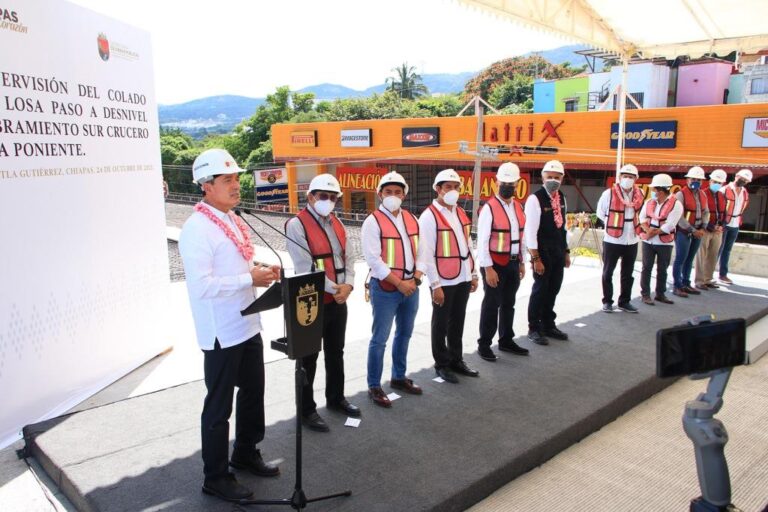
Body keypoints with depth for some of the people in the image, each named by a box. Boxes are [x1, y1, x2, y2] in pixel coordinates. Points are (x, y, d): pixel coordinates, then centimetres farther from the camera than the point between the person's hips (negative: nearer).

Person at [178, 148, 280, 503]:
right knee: (219, 405, 6)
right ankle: (215, 477, 24)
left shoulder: (233, 221, 9)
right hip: (221, 332, -9)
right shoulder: (197, 229, -19)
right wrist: (250, 279, -22)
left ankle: (245, 453, 42)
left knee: (252, 391, 21)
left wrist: (261, 271, 1)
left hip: (247, 325, 9)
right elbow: (201, 285, -26)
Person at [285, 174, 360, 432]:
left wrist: (347, 285, -8)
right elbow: (305, 267, -20)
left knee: (336, 353, 20)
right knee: (309, 358, 5)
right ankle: (307, 410, 19)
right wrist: (333, 288, -18)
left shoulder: (337, 224, 11)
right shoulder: (296, 225, -13)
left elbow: (347, 257, 9)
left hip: (338, 302, 7)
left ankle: (336, 398, 38)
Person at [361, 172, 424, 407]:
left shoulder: (412, 219, 8)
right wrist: (399, 283, -18)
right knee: (380, 339, 0)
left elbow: (420, 252, 8)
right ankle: (374, 386, 14)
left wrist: (415, 279, -7)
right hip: (385, 289, -6)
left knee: (404, 334, 18)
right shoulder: (373, 222, -11)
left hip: (411, 287, 6)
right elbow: (373, 259, -17)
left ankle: (399, 377, 35)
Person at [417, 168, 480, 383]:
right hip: (444, 280, -7)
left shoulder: (460, 213, 10)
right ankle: (442, 365, 22)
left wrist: (473, 273, 13)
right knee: (441, 323, 7)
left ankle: (456, 360, 32)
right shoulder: (429, 216, -13)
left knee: (458, 321, 17)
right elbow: (425, 253, -16)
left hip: (463, 278, 7)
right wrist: (435, 284, -17)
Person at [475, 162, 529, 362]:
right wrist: (488, 268, -18)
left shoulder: (518, 207, 9)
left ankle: (506, 341, 29)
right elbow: (482, 241, -15)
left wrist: (521, 262, 13)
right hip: (495, 264, -6)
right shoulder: (489, 208, -13)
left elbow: (521, 236, 15)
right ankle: (484, 344, 13)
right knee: (492, 304, 1)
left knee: (508, 303, 16)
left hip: (513, 263, 7)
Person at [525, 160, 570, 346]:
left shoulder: (562, 198, 8)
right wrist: (535, 258, -19)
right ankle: (534, 329, 16)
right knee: (540, 290, 2)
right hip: (543, 253, -7)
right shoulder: (535, 199, -15)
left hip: (558, 253, 7)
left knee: (553, 290, 14)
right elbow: (530, 231, -17)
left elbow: (563, 226, 14)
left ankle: (548, 325, 29)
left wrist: (566, 251, 13)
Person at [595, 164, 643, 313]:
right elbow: (600, 213, -1)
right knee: (608, 273, 4)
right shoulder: (609, 193, -11)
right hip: (612, 240, -4)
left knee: (628, 274, 12)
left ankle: (624, 302, 23)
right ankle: (607, 301, 16)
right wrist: (612, 225, 1)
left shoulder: (640, 194, 3)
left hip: (632, 241, 4)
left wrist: (635, 227, 11)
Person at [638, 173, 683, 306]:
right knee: (646, 267, 3)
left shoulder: (676, 204, -9)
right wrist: (647, 230, -16)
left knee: (662, 269, 8)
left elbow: (669, 226, -16)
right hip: (647, 241, 3)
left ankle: (660, 294, 21)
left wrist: (653, 233, -15)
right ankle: (645, 294, 8)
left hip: (665, 243, -3)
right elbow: (642, 218, 2)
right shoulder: (649, 202, 7)